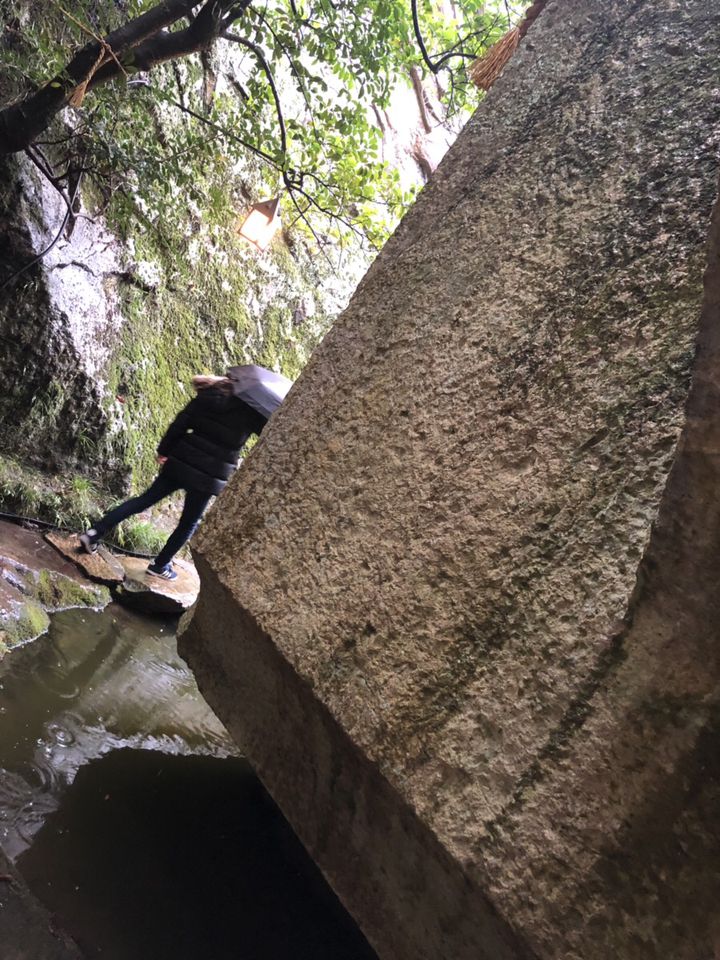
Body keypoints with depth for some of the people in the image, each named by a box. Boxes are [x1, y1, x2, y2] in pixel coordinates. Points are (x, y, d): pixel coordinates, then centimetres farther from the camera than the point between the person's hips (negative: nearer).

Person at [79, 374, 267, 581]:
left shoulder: (207, 395, 2)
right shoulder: (253, 411, -10)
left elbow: (180, 423, 1)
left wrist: (164, 450, 8)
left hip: (180, 463, 4)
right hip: (209, 476, -4)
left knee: (145, 499, 16)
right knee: (189, 523, 16)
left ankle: (95, 533, 11)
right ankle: (159, 565, 26)